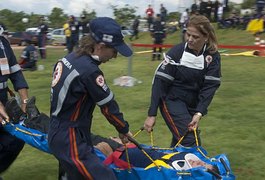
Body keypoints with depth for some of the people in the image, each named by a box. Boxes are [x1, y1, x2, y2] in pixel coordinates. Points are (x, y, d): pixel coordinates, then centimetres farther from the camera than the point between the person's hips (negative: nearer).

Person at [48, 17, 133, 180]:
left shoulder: (71, 58, 3)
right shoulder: (89, 71, -23)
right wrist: (124, 129, 5)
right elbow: (108, 106, -11)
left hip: (59, 133, 10)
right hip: (70, 141, -10)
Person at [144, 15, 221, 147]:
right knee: (191, 142, -17)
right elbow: (160, 82, -16)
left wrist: (199, 113, -24)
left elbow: (209, 87, -11)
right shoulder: (176, 52, -16)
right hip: (172, 101, -4)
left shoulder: (213, 56, -7)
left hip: (193, 104, 4)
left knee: (179, 141, 12)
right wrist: (152, 114, -19)